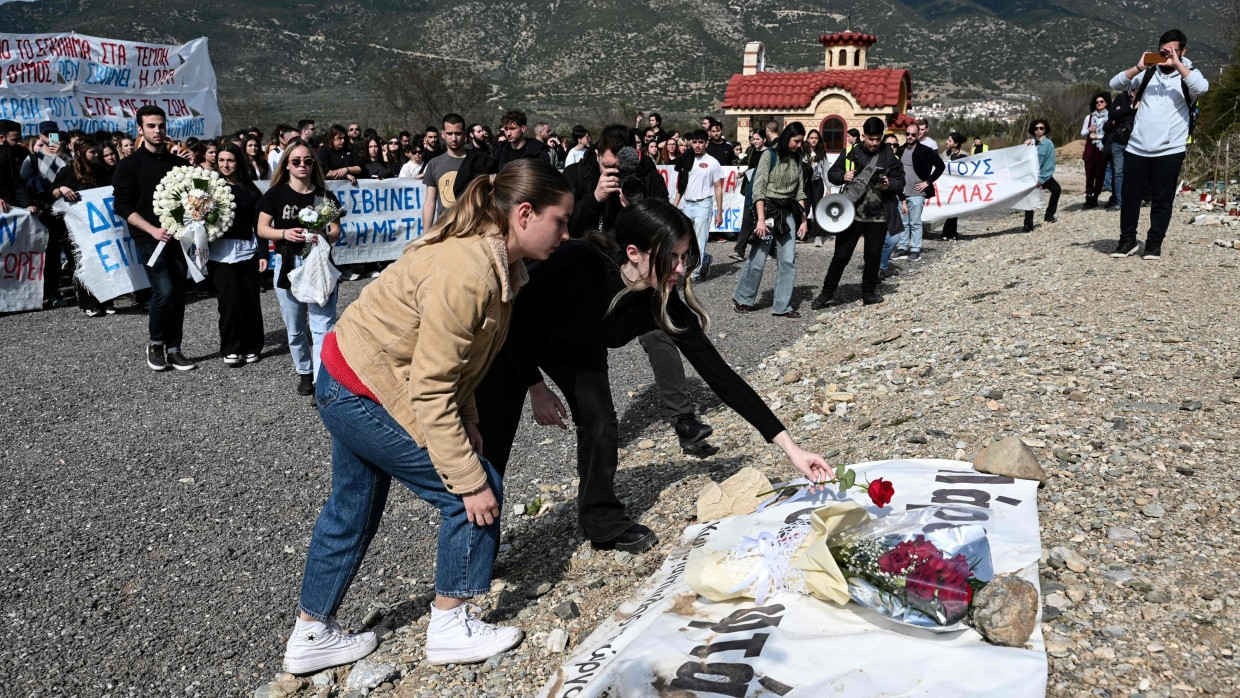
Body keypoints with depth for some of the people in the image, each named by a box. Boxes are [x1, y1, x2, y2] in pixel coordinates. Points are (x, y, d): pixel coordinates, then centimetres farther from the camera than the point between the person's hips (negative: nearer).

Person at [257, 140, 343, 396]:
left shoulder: (325, 195, 3)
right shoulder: (276, 194, 2)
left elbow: (336, 231, 3)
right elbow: (262, 229, 1)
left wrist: (323, 237, -19)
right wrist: (285, 233, -17)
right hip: (288, 264, 1)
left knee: (323, 325, -8)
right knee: (295, 328, 11)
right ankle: (304, 372, 29)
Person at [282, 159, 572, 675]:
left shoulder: (492, 257, -1)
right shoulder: (465, 275, -31)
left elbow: (453, 361, 7)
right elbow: (430, 393, -29)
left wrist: (468, 424, 2)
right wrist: (471, 481, -25)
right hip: (369, 396, -10)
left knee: (351, 511, 21)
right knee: (477, 494, -3)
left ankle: (311, 635, 38)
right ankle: (451, 627, 14)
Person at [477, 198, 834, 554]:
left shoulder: (665, 305, -27)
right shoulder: (580, 263, -41)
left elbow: (717, 372, -24)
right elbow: (517, 316, -26)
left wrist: (790, 446, -25)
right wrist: (537, 388, -20)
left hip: (578, 348, 4)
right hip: (512, 337, -4)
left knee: (600, 423, -7)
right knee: (494, 437, -5)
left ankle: (604, 521, 14)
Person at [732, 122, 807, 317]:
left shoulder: (796, 160, 12)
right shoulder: (770, 155, -6)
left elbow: (800, 192, 15)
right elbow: (758, 189, -12)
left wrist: (804, 219, 9)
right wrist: (760, 219, -20)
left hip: (788, 213, 6)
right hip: (768, 210, -6)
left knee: (788, 261, -1)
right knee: (758, 260, -3)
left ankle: (782, 306, 5)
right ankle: (741, 298, 17)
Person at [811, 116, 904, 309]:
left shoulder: (890, 157, 0)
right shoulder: (852, 154, 0)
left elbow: (901, 182, 5)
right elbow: (831, 174, 8)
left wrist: (889, 185, -17)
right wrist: (843, 176, -14)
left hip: (878, 217, 1)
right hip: (852, 214, -1)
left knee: (873, 257, 9)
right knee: (841, 256, 1)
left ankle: (869, 293, 25)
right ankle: (827, 293, 12)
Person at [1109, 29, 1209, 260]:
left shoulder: (1189, 75, 2)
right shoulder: (1148, 73, 8)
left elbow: (1202, 88, -20)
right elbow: (1115, 84, 2)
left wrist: (1177, 64, -19)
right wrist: (1138, 68, -12)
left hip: (1169, 151, -2)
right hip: (1136, 148, 2)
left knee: (1162, 200, 3)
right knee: (1130, 196, 7)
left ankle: (1154, 244, 13)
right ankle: (1127, 240, 20)